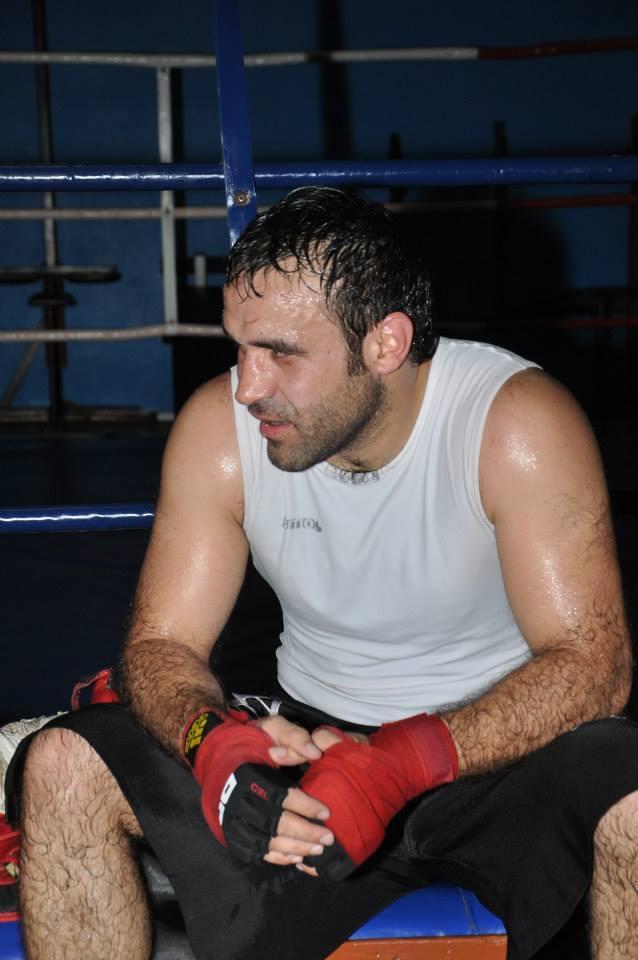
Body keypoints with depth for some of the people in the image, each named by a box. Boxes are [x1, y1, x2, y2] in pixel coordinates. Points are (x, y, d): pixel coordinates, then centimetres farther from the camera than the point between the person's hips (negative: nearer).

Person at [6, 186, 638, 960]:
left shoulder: (515, 422, -19)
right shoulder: (219, 427, -10)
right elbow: (160, 643, -6)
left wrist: (404, 764, -37)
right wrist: (215, 741, -30)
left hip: (497, 745, -2)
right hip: (310, 742, 3)